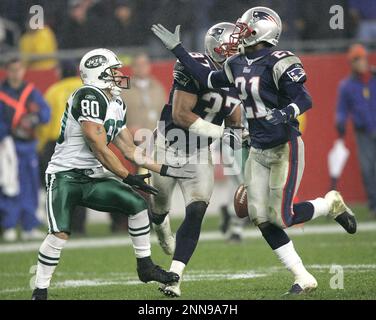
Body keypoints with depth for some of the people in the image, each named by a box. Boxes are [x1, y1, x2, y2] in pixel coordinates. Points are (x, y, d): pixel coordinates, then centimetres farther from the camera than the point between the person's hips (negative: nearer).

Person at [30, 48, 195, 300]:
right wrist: (127, 177, -11)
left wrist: (165, 170, 11)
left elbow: (130, 150, 15)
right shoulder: (89, 97, -18)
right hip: (65, 176, -9)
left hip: (92, 179, 9)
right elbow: (99, 148, -18)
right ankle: (40, 292, -10)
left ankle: (146, 267, 10)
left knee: (137, 205, -2)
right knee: (60, 234, -21)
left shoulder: (117, 106, 12)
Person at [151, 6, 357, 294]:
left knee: (281, 216, -9)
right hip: (258, 151, 7)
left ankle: (332, 204, 19)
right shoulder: (238, 65, 6)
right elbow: (208, 80, 15)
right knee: (261, 219, 0)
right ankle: (303, 278, 8)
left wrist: (286, 113, -39)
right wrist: (177, 48, 14)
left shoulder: (278, 64, -17)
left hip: (285, 148, -7)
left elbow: (305, 99, -19)